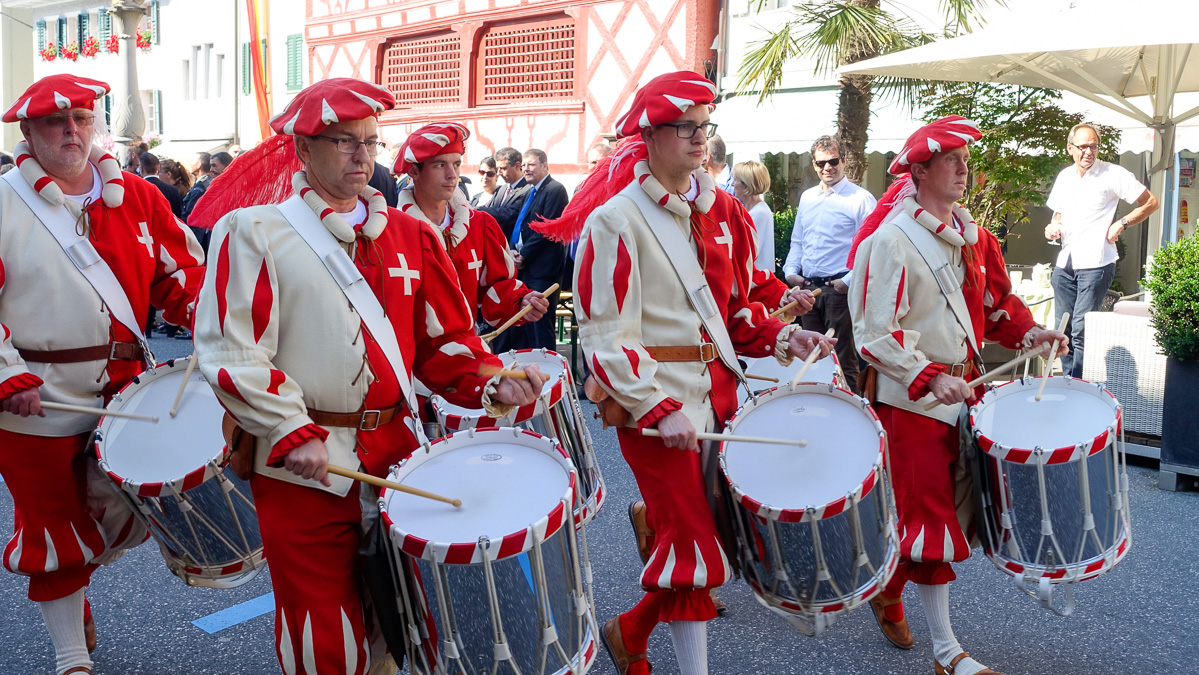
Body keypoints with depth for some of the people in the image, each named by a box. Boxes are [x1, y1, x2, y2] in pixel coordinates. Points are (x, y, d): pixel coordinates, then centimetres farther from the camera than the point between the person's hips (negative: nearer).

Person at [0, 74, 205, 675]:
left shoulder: (135, 196, 5)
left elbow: (183, 272, 7)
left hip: (124, 390, 4)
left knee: (130, 513, 11)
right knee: (55, 525, 8)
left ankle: (68, 587, 44)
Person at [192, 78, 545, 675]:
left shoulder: (408, 235, 9)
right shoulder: (254, 232, -3)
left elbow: (443, 339, 9)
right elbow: (230, 351, -10)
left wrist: (490, 382, -9)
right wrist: (292, 434, -18)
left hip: (395, 453, 4)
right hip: (303, 466, -3)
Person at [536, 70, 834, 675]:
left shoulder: (718, 209, 10)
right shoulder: (616, 218, -10)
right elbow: (604, 334, -15)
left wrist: (783, 338, 1)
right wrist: (658, 410, -22)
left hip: (714, 392, 7)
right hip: (654, 403, -7)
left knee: (690, 529, 12)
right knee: (695, 539, -2)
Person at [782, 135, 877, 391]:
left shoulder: (860, 199, -6)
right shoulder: (807, 197, 15)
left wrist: (851, 280, -18)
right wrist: (791, 271, 7)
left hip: (840, 289, -6)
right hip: (808, 287, 7)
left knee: (843, 358, -3)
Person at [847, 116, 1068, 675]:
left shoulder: (969, 234, 9)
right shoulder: (890, 240, -16)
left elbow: (992, 299, 19)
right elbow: (874, 333, -19)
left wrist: (1026, 331, 2)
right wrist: (930, 378, -26)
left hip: (958, 389, 8)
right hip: (911, 399, -7)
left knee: (932, 507, 15)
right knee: (931, 518, 0)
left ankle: (889, 588, 39)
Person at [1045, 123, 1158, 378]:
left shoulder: (1113, 174, -4)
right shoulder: (1064, 176, 13)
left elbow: (1151, 203, 1)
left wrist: (1120, 225, -9)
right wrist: (1052, 227, 4)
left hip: (1096, 263, -6)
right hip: (1065, 263, 6)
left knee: (1081, 330, -11)